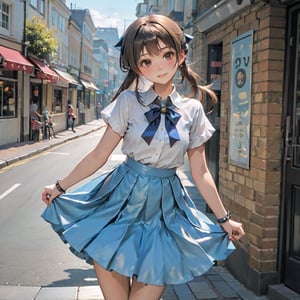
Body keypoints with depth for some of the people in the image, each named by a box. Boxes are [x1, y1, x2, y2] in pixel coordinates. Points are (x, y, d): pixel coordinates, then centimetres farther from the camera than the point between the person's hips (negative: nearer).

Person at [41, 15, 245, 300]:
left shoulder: (192, 110, -2)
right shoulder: (128, 102, -8)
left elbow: (200, 173, 3)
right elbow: (99, 156, -2)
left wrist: (224, 218, 6)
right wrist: (61, 186, 3)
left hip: (165, 205, 1)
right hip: (123, 199, -1)